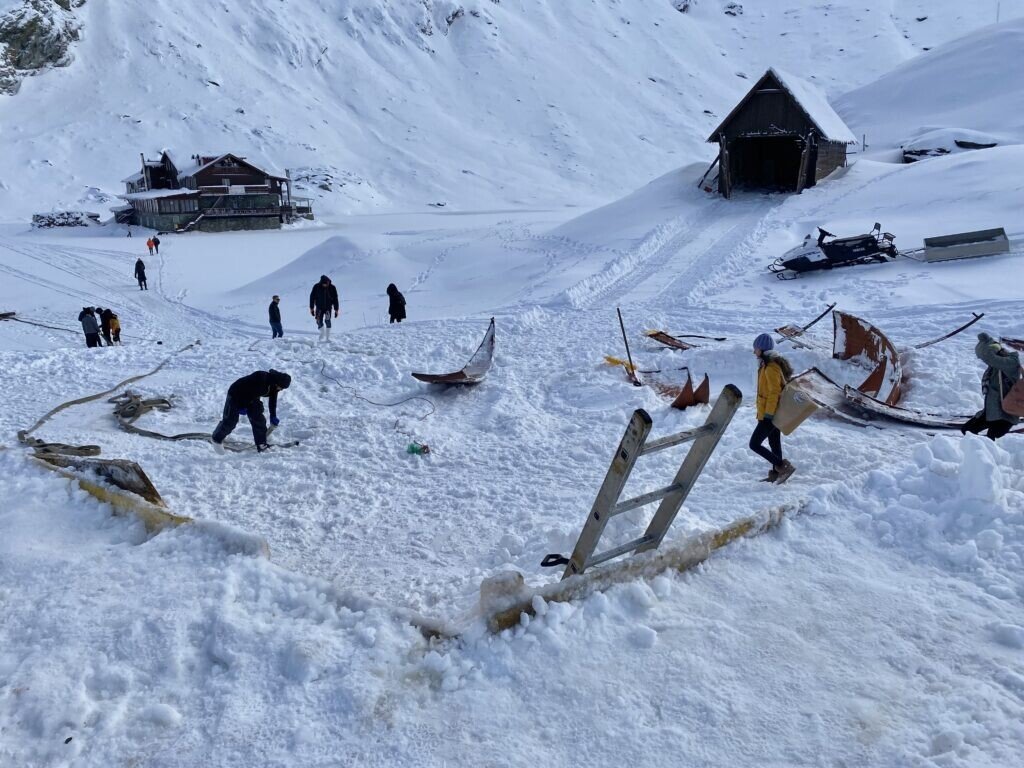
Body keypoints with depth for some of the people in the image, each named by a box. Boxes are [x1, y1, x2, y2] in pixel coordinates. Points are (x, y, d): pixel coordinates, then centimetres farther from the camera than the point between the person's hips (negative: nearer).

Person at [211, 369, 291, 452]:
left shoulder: (275, 385, -12)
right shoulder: (260, 378, -37)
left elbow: (273, 401, 3)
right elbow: (247, 392, -32)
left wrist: (273, 417, 5)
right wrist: (242, 407, -26)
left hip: (252, 398, 7)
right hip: (236, 396, -7)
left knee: (259, 420, -2)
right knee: (230, 421, -2)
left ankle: (262, 444, 4)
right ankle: (216, 439, 20)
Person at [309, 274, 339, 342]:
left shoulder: (332, 288, -8)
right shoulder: (316, 287, -9)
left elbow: (335, 299, 0)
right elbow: (312, 297, 0)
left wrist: (336, 310, -1)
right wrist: (311, 308, 0)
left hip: (328, 307, -1)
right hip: (319, 307, 1)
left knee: (327, 321, -16)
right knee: (319, 321, -1)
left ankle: (328, 337, -10)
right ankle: (322, 335, 24)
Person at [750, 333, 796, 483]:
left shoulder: (771, 368, -21)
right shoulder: (767, 364, 11)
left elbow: (774, 392, -23)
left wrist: (768, 414, -22)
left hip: (769, 415, -10)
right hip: (774, 413, 10)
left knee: (754, 444, -6)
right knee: (774, 443, 16)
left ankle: (783, 467, -6)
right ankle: (776, 474, 26)